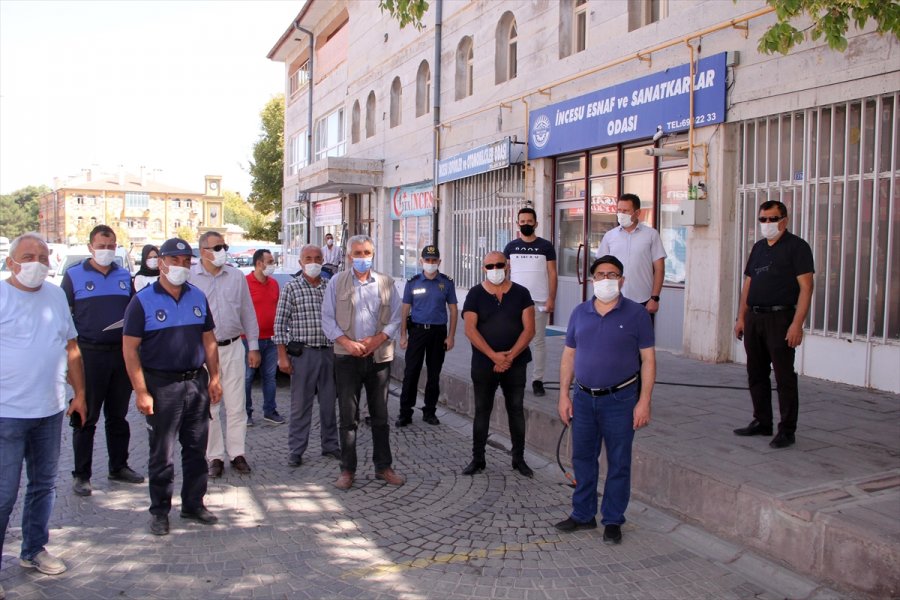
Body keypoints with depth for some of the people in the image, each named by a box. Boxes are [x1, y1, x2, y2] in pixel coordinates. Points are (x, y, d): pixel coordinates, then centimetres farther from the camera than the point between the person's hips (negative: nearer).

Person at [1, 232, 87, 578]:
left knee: (44, 485, 16)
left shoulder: (56, 296, 8)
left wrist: (79, 393, 15)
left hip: (50, 410, 6)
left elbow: (71, 348, 15)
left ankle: (34, 550, 31)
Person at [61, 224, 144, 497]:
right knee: (86, 418, 3)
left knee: (118, 416, 13)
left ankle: (119, 466, 25)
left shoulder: (125, 276, 10)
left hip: (122, 353, 4)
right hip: (89, 354, -3)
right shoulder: (74, 275, 0)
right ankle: (81, 475, 12)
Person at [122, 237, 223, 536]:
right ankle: (159, 511, 19)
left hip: (197, 382, 4)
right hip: (162, 385, -4)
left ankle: (194, 504, 25)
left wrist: (214, 378, 7)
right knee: (161, 453, 5)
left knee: (197, 449, 11)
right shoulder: (143, 300, -6)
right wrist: (141, 392, -13)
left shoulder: (198, 297, 9)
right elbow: (129, 348, -8)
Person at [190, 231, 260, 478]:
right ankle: (215, 457, 18)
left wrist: (253, 346, 9)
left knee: (236, 406, 5)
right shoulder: (190, 278, -3)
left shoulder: (236, 276, 5)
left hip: (233, 347, 2)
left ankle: (238, 454, 17)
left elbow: (248, 312, 11)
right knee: (208, 407, 7)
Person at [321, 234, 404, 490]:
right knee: (348, 416, 1)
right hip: (347, 356, -1)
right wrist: (347, 342, -12)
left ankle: (383, 467, 20)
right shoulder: (337, 282, 4)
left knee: (380, 415, 9)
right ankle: (347, 470, 11)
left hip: (379, 356, 2)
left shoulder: (386, 283, 8)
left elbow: (396, 317, 5)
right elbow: (327, 318, 1)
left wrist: (377, 340, -9)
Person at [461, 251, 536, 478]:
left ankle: (519, 459, 21)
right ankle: (478, 459, 18)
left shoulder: (521, 293, 2)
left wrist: (510, 356, -13)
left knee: (516, 410, 8)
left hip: (515, 364, 1)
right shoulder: (475, 294, 0)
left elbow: (529, 329, -4)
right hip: (483, 364, 0)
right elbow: (470, 330, -8)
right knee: (482, 411, 7)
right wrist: (494, 356, -17)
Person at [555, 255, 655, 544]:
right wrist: (564, 395, 4)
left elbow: (648, 360, -4)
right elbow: (569, 355, 10)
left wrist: (644, 402, -10)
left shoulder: (636, 314, -4)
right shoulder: (580, 312, 6)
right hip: (584, 398, 4)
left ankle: (613, 520, 21)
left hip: (620, 399, -3)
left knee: (618, 463, 7)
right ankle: (583, 514, 28)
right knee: (582, 458, 12)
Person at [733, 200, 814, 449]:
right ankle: (762, 422, 25)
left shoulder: (797, 247, -5)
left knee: (784, 377, -2)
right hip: (754, 317, 7)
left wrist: (797, 324, -18)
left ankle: (787, 431, 6)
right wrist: (741, 317, 12)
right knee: (756, 375, 13)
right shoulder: (758, 247, 16)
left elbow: (805, 287, -11)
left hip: (780, 318, -7)